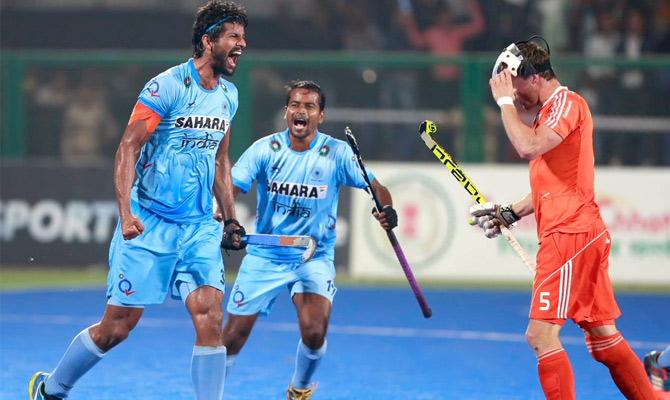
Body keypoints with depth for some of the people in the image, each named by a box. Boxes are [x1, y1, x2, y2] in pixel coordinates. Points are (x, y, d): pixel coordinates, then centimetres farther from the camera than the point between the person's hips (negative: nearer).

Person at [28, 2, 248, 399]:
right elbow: (128, 149, -14)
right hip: (149, 224, -6)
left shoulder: (229, 95, 9)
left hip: (200, 228, 6)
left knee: (210, 318, -12)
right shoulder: (167, 86, -13)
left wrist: (231, 219, 18)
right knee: (117, 326, 1)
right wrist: (126, 213, -24)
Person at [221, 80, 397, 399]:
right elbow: (231, 187, -14)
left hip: (315, 256, -1)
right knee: (234, 333, -2)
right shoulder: (266, 149, -7)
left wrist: (386, 210, -28)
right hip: (265, 255, 1)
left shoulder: (337, 153, -7)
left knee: (314, 331, -20)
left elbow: (375, 187, -6)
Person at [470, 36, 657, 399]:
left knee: (541, 334, -13)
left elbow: (528, 147, -24)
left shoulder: (566, 103, -8)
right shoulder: (550, 110, 22)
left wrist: (505, 101, -12)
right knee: (603, 337, 11)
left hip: (569, 234, -10)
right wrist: (509, 213, 18)